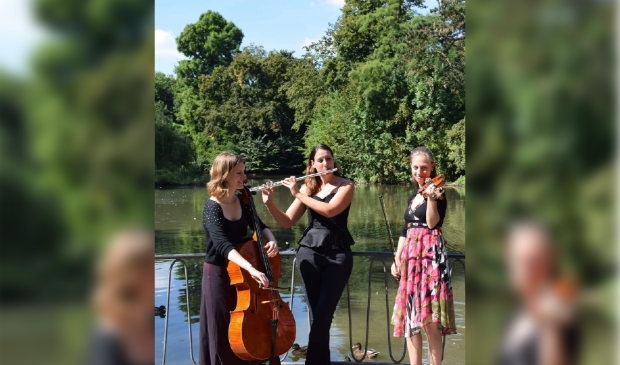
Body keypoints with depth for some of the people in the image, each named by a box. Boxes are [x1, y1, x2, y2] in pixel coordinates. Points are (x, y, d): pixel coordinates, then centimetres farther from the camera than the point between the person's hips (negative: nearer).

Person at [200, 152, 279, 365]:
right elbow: (223, 245, -34)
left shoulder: (241, 202, 0)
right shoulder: (212, 208, -21)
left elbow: (259, 226, 12)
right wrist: (251, 268, -48)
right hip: (219, 275, -6)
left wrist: (271, 240, -12)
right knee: (224, 331, 4)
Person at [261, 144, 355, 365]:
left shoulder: (345, 186, 0)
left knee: (323, 313, -10)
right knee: (316, 313, 2)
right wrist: (269, 203, -10)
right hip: (309, 253, 3)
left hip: (337, 255, -3)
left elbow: (330, 210, -19)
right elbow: (286, 222, 6)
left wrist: (298, 194, -15)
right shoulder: (307, 188, 10)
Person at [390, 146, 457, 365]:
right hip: (411, 256, 8)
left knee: (428, 317, -9)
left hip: (430, 255, -7)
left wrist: (431, 197, -29)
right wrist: (397, 259, 12)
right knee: (410, 316, 7)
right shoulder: (413, 196, 17)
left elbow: (433, 223, -19)